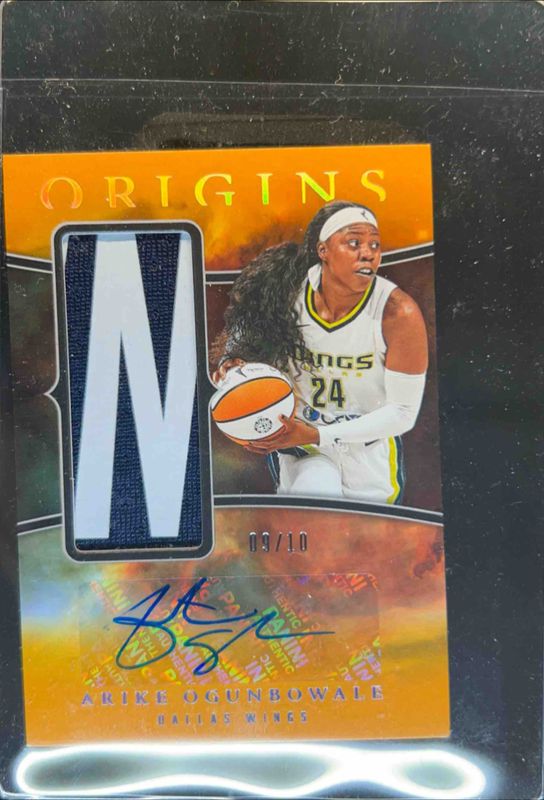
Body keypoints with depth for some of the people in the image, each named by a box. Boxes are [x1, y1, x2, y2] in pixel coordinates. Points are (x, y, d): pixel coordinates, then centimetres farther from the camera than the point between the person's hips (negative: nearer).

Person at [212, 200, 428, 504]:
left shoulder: (399, 313, -21)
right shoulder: (285, 291, -14)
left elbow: (403, 412, -18)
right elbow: (240, 337, 6)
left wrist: (316, 435, -25)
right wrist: (233, 364, -19)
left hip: (369, 449, 0)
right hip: (294, 436, 1)